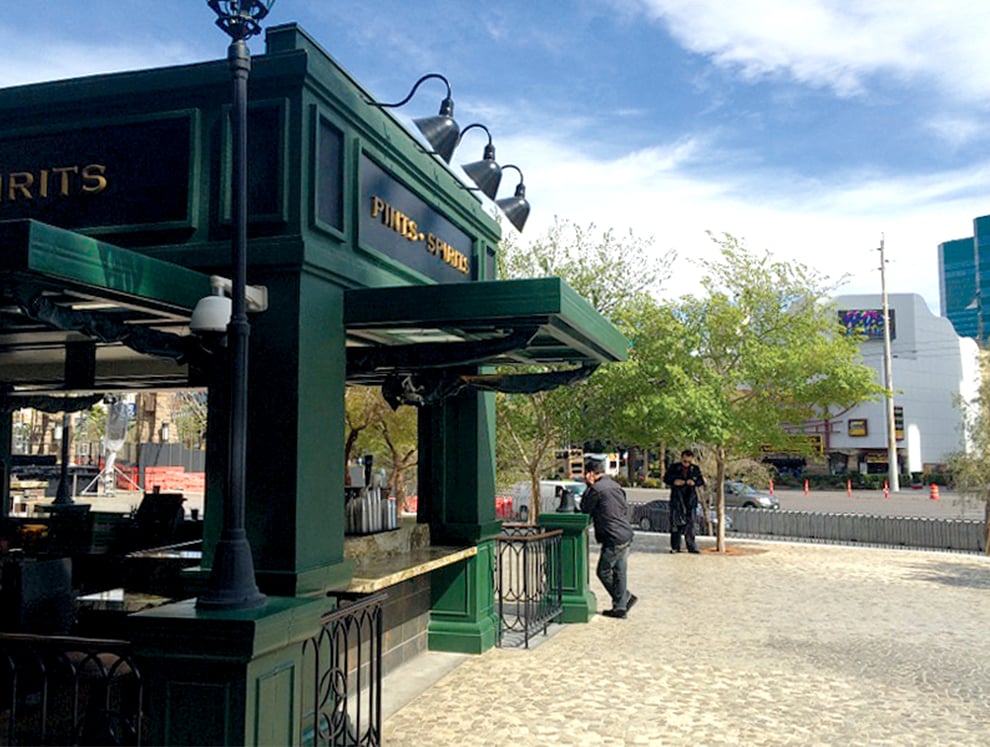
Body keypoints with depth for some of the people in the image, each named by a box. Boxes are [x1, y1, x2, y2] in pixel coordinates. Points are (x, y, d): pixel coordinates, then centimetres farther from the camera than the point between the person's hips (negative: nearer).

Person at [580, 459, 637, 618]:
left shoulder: (596, 488, -13)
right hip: (626, 535, 9)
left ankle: (626, 598, 8)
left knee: (603, 571, 4)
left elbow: (585, 509, -2)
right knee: (619, 572, 12)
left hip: (614, 538, -9)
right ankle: (620, 607, 14)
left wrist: (589, 487, 1)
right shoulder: (615, 485, 14)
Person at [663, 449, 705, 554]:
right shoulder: (674, 467, 3)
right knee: (676, 523, -2)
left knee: (690, 523, 3)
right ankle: (675, 547, 4)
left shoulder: (695, 469, 8)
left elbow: (701, 480, 6)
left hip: (690, 499, 2)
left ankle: (691, 547, 10)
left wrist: (694, 482, -15)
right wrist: (674, 481, -16)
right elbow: (666, 478, 4)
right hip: (677, 499, -2)